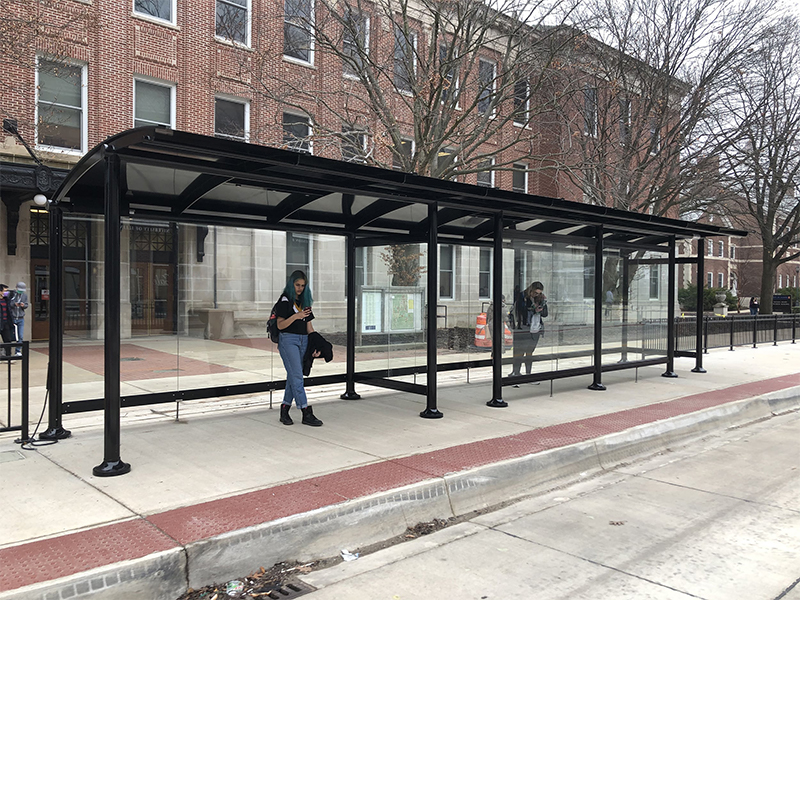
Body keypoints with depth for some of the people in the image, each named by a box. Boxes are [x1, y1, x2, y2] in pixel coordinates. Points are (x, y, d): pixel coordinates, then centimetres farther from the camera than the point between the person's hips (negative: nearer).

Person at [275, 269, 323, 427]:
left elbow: (309, 326, 16)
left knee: (292, 377, 7)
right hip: (288, 340, -6)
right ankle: (306, 413, -13)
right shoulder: (285, 300, -3)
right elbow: (280, 325, -8)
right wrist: (296, 316, -23)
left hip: (303, 340, 6)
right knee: (297, 376, -11)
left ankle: (284, 410, 14)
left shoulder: (305, 301, 17)